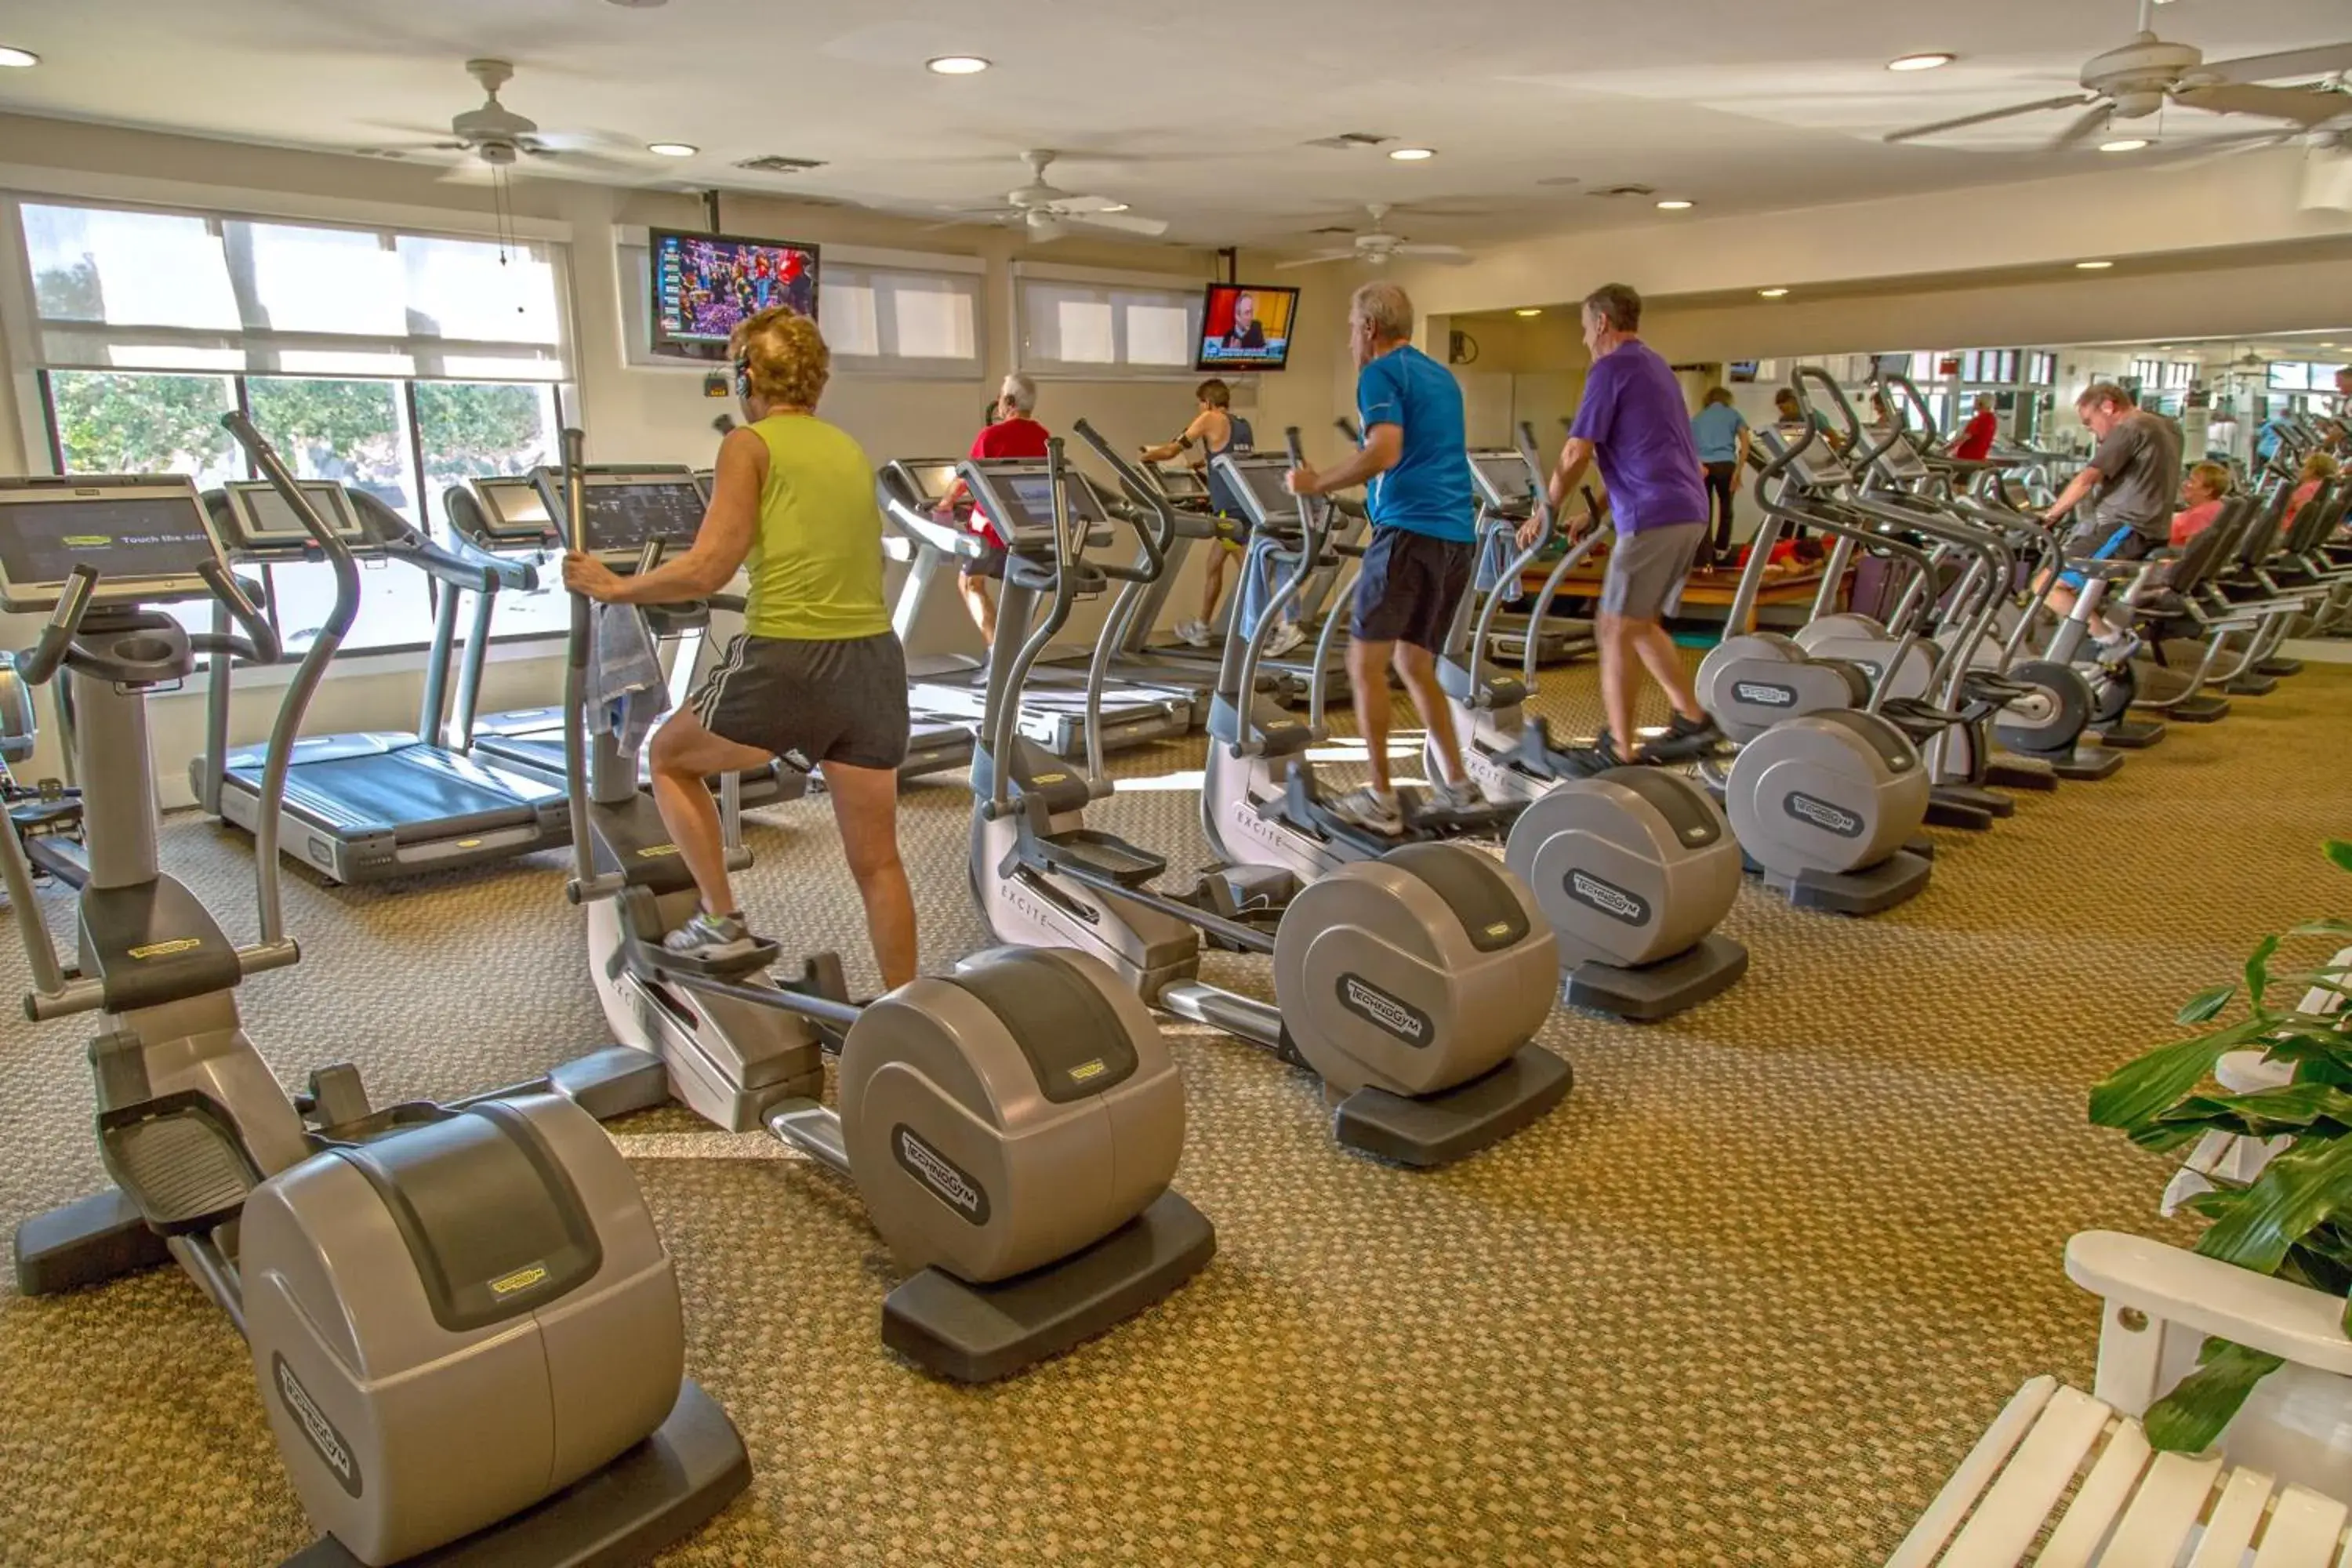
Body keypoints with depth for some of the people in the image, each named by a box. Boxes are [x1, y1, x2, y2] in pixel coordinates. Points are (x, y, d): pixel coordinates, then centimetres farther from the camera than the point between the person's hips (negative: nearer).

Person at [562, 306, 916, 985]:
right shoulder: (851, 451, 17)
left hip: (786, 664, -5)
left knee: (669, 756, 24)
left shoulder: (750, 444, -1)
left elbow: (707, 570, -10)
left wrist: (614, 588, 5)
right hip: (875, 663, 6)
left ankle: (722, 922, 22)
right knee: (876, 861, 12)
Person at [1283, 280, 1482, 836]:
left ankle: (1380, 800, -5)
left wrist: (1317, 483, -9)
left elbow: (1385, 452, -19)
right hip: (1457, 536, 9)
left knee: (1366, 663, -4)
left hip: (1410, 531, -9)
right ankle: (1458, 785, 16)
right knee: (1414, 664, 17)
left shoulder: (1381, 374, -4)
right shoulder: (1442, 376, 23)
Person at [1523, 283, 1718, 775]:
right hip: (1689, 512, 9)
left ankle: (1619, 750, 1)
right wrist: (1595, 515, 25)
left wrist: (1545, 514, -1)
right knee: (1641, 624, 19)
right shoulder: (1655, 366, 23)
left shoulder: (1611, 369, -7)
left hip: (1655, 516, -9)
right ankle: (1692, 720, 19)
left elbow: (1577, 454, -12)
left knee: (1614, 629, -2)